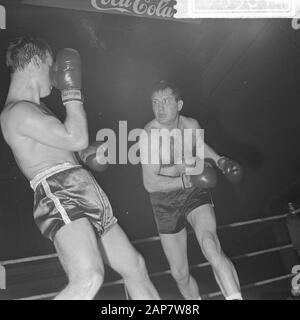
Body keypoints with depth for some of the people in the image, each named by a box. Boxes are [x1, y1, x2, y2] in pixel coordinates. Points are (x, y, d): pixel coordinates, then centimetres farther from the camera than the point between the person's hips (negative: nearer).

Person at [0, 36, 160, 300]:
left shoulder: (35, 108, 27)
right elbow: (77, 139, -14)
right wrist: (72, 91, -3)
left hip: (86, 198, 10)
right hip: (59, 196, -10)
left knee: (135, 265, 14)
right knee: (89, 279, -33)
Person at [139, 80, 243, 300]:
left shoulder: (191, 125, -5)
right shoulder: (149, 134, -20)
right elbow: (150, 183, -23)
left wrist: (220, 160, 3)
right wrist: (187, 180, -31)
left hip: (195, 193, 1)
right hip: (165, 203, -1)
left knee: (211, 247, -30)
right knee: (179, 273, 10)